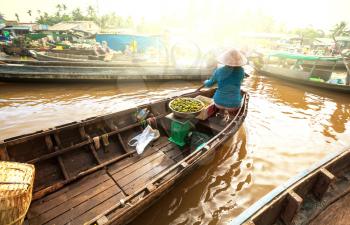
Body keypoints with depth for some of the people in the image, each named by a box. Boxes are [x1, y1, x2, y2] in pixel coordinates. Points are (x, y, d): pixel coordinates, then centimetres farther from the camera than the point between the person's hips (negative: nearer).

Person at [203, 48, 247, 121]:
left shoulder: (218, 71, -11)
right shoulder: (241, 70, -12)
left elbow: (209, 84, 3)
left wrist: (205, 82, 25)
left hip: (218, 102, 0)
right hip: (233, 104, 0)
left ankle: (222, 111, 17)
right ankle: (229, 112, 13)